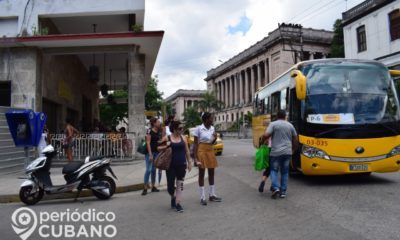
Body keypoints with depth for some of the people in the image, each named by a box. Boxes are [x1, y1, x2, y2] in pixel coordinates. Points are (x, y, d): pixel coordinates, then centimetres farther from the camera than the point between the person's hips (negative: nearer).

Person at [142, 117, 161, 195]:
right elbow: (148, 143, -13)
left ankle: (153, 187, 18)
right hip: (150, 152, -7)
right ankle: (145, 188, -4)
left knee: (154, 170, 11)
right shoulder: (150, 131, -9)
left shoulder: (159, 132, 11)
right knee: (148, 169, -9)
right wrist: (150, 154, -18)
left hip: (157, 152, 7)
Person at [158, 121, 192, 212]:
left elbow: (187, 151, 11)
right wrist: (165, 146, -16)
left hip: (182, 164, 2)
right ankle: (173, 197, 33)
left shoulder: (183, 138, 6)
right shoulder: (167, 138, -1)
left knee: (180, 185, 1)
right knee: (170, 185, 4)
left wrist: (189, 162, 8)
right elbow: (159, 148, 4)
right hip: (171, 165, -1)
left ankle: (178, 204, 9)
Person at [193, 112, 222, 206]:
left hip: (211, 151, 6)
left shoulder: (212, 128, 6)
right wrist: (195, 157, -14)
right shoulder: (199, 129, -11)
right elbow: (195, 143, -9)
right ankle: (202, 197, 9)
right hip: (202, 151, -6)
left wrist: (215, 137, -7)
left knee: (212, 174, 12)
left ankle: (212, 195, 25)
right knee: (201, 174, 2)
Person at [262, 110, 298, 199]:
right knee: (285, 172, 12)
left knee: (274, 170, 9)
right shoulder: (290, 125, 10)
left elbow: (266, 135, -15)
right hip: (287, 152, 4)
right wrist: (293, 149, 28)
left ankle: (275, 188, -9)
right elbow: (295, 139, 15)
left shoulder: (273, 124, -4)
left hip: (276, 152, -3)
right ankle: (283, 191, 12)